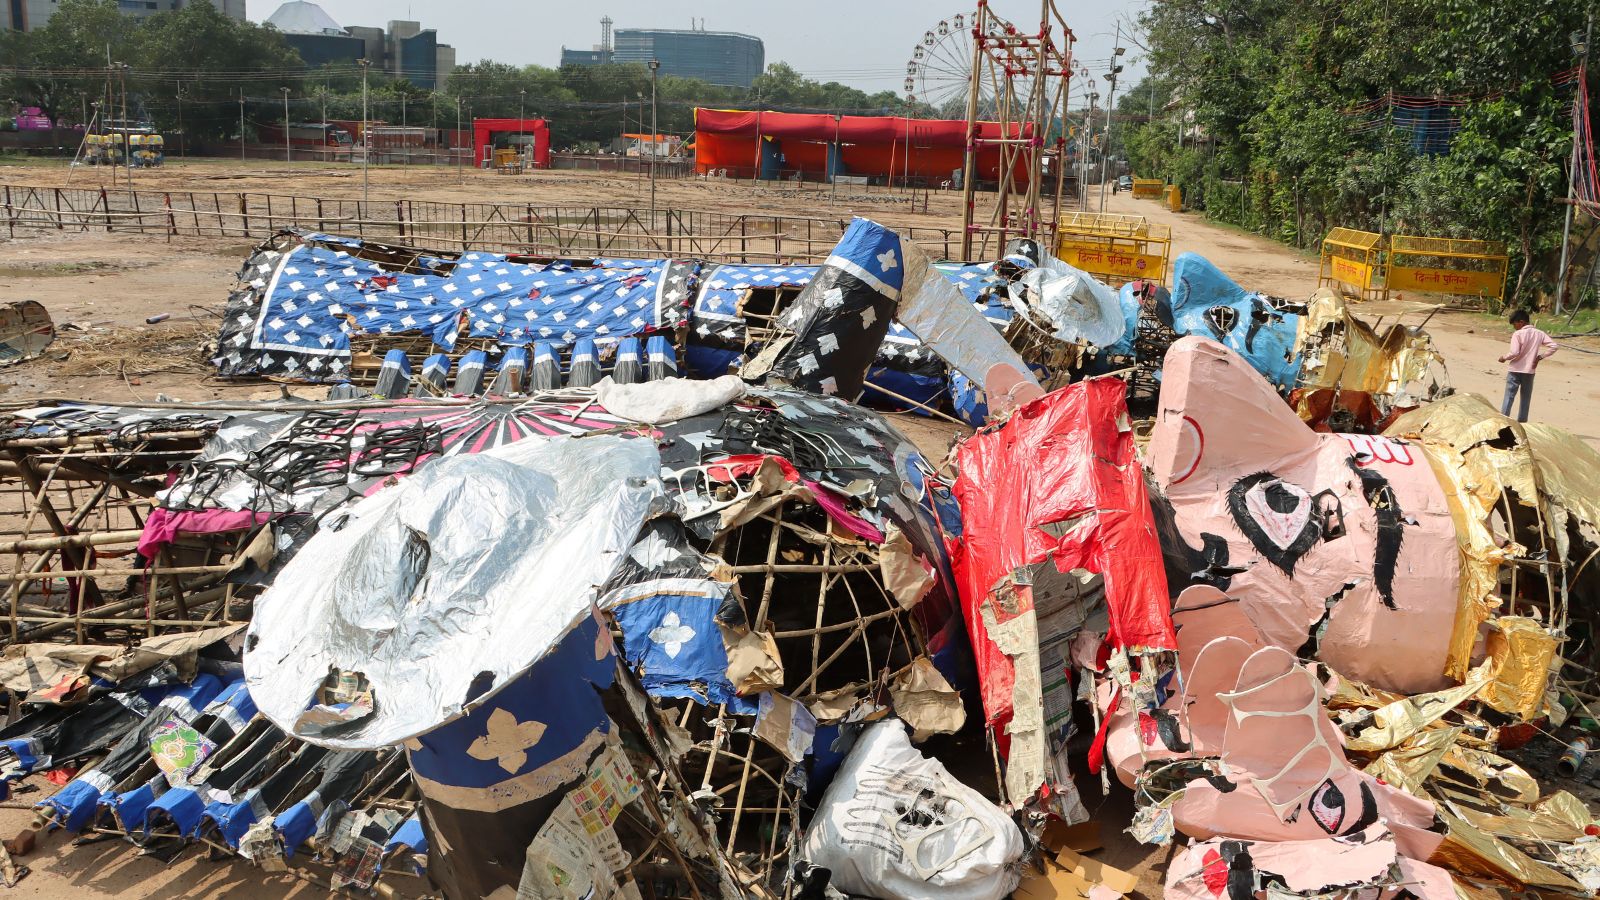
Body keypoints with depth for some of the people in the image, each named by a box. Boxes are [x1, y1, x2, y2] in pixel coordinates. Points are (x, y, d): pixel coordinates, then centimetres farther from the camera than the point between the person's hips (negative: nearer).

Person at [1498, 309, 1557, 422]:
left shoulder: (1518, 334, -13)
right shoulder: (1539, 334, 3)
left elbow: (1514, 352, -21)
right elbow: (1553, 346, 1)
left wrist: (1504, 358, -4)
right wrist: (1540, 357, 5)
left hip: (1515, 371, -5)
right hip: (1529, 371, 5)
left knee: (1509, 397, -1)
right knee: (1526, 399, 13)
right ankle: (1521, 423, 17)